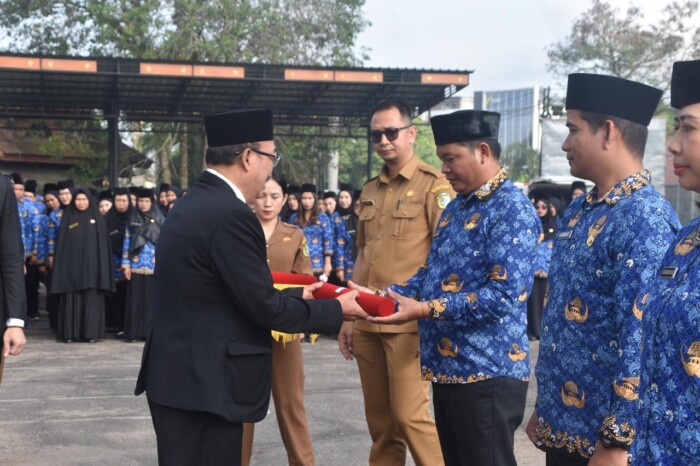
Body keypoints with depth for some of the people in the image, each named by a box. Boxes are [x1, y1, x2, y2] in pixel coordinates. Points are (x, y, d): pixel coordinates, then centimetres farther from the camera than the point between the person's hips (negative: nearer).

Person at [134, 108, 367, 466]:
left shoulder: (191, 204, 10)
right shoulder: (231, 215, -19)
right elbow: (263, 307, -17)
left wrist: (297, 296, 20)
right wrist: (336, 309, -4)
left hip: (177, 375, 9)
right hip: (205, 384, -9)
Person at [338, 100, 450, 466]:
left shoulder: (433, 184, -5)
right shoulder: (369, 191, 14)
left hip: (409, 321, -6)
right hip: (367, 322, 6)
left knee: (409, 415, -7)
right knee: (379, 418, 11)